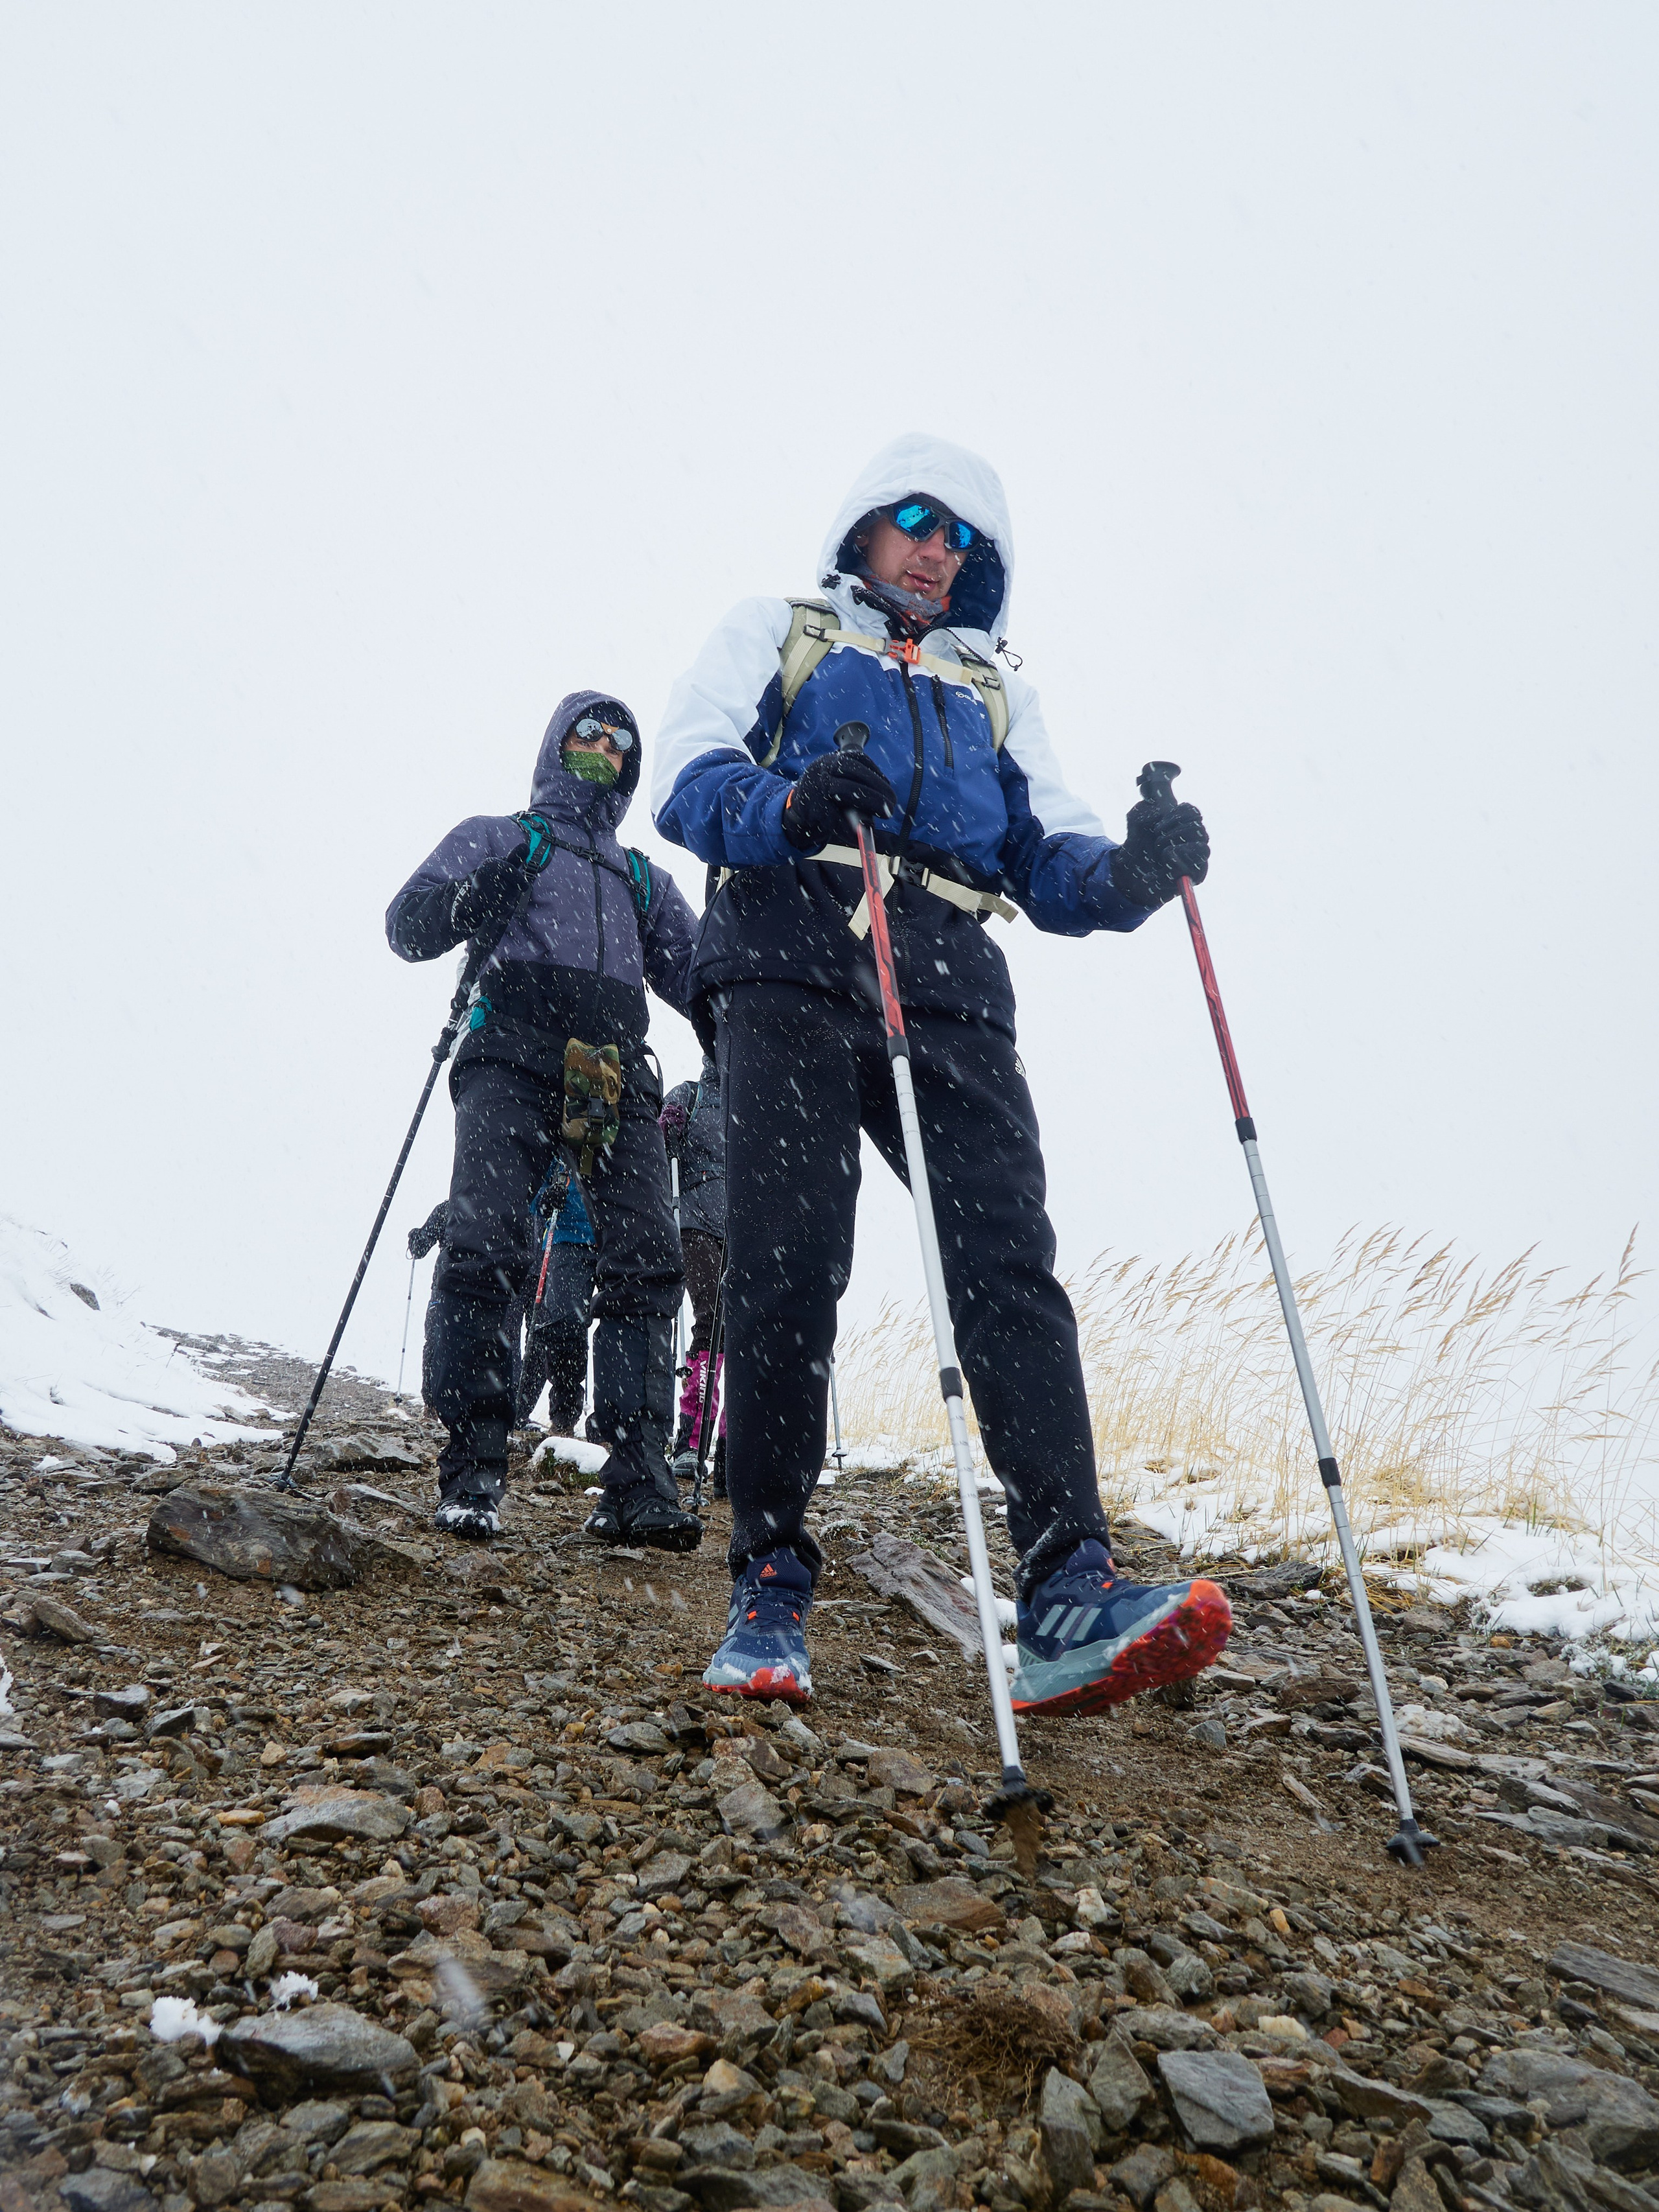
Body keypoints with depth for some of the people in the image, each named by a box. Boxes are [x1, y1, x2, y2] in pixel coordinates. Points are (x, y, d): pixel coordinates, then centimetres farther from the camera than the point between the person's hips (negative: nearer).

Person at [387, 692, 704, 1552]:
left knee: (646, 1260, -12)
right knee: (484, 1247, -20)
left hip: (616, 1077, 3)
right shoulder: (495, 838, 24)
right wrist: (471, 901, -11)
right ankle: (472, 1466, -11)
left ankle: (637, 1478, -11)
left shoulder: (643, 880, 34)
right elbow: (407, 926, 10)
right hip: (516, 1056, -3)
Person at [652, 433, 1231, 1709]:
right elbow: (689, 776, 5)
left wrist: (1132, 872, -5)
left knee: (1009, 1256, -15)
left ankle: (1072, 1600, -21)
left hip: (949, 982, 3)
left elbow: (1050, 865, 19)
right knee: (788, 1264, -12)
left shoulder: (996, 693, 32)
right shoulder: (774, 635, 24)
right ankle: (771, 1586, -1)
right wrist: (790, 806, -18)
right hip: (795, 963, -2)